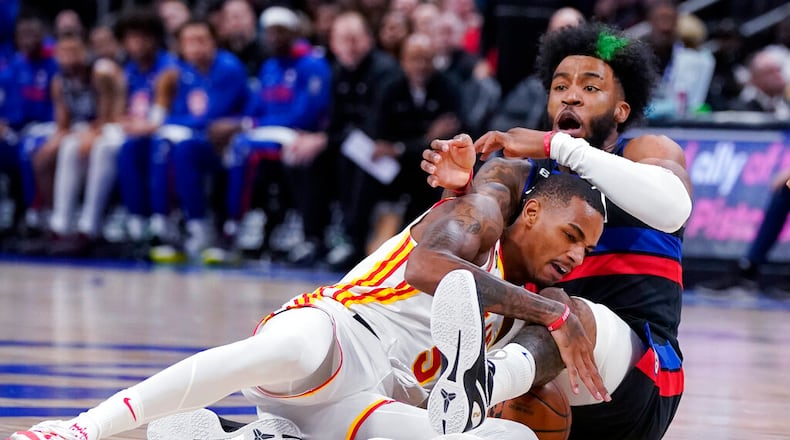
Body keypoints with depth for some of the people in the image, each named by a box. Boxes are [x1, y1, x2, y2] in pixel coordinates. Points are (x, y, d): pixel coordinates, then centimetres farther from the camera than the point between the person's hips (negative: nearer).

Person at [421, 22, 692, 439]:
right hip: (547, 394, 7)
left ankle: (484, 383, -67)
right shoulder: (523, 173, 17)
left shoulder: (648, 151, 7)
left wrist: (557, 146, -21)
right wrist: (461, 186, -27)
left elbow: (672, 209, -18)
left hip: (638, 377, -7)